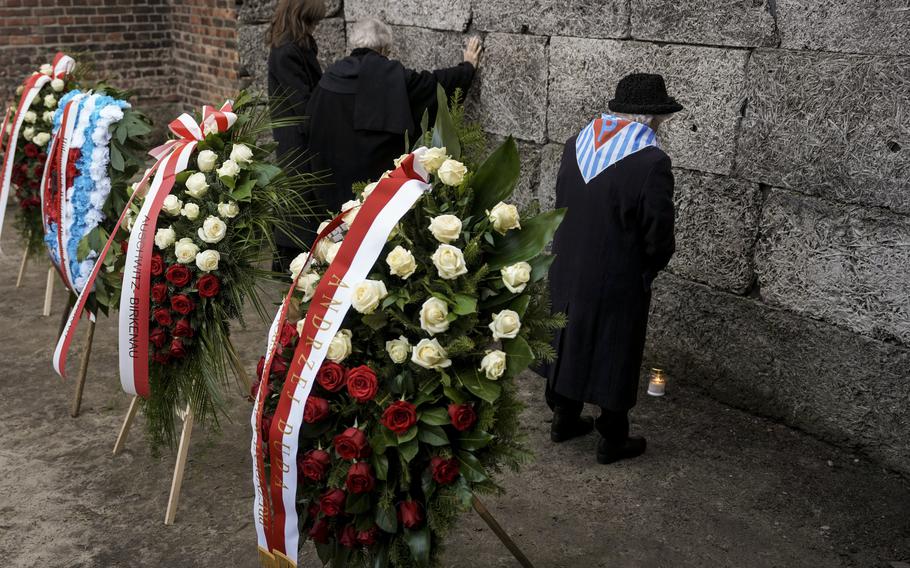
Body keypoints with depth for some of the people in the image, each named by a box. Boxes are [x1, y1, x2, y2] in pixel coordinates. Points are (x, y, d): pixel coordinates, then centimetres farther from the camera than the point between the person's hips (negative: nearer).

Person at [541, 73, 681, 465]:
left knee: (569, 341, 21)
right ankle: (612, 440, 26)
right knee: (616, 354, 11)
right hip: (617, 283, -6)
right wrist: (648, 269, 3)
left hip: (567, 270, 6)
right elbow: (658, 238, -17)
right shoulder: (651, 163, -23)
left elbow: (562, 203, 6)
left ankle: (563, 418, 37)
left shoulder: (577, 144, -3)